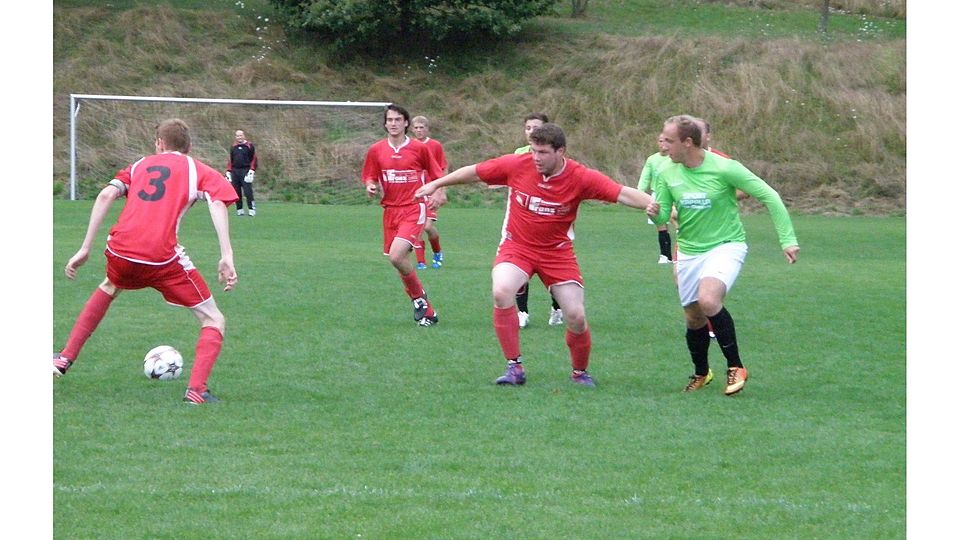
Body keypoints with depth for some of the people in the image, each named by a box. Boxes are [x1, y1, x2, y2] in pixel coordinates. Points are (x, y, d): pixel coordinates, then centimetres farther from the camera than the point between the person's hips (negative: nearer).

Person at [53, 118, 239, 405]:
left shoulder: (140, 166, 25)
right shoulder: (201, 172, 16)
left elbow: (106, 195, 9)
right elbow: (217, 204, -5)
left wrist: (85, 248, 8)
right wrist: (226, 257, -12)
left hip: (120, 251, 4)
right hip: (162, 258, -4)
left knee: (109, 287, 40)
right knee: (214, 321, 9)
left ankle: (65, 359, 40)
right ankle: (196, 390, -12)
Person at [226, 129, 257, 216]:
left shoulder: (249, 146, 3)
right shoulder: (233, 147, 16)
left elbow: (254, 159, 0)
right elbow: (230, 160, 20)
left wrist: (252, 171, -9)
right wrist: (228, 171, 12)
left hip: (245, 171, -4)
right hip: (235, 171, 4)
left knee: (248, 191, -12)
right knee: (237, 192, 2)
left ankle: (251, 209, -9)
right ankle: (239, 210, 8)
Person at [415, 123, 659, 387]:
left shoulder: (580, 177, -16)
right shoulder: (516, 165, -12)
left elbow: (621, 193, -24)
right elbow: (474, 172, 1)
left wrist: (649, 203, -43)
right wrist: (435, 184, 9)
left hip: (557, 252, 0)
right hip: (517, 246, 0)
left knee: (576, 316, -6)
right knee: (502, 292, -29)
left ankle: (580, 372, 24)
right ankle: (515, 367, -17)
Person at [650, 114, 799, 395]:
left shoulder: (724, 168, -17)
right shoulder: (667, 173, -4)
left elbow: (768, 195, -11)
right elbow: (662, 216, 3)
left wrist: (787, 239, -14)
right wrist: (655, 213, -23)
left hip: (726, 246, -5)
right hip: (689, 252, 5)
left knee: (708, 300, -29)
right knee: (693, 318, 11)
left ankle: (735, 367, -14)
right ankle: (701, 373, 38)